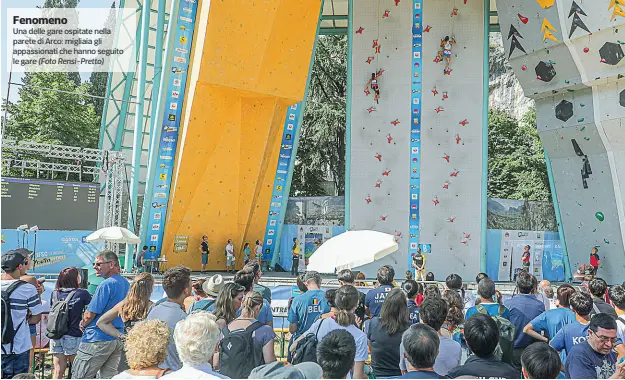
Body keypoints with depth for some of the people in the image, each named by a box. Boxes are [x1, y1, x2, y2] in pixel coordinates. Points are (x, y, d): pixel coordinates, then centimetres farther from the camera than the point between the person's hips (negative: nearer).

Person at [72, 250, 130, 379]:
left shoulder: (106, 284, -18)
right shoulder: (125, 283, 9)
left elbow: (90, 314, -16)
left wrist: (84, 324, 6)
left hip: (98, 339, -8)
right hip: (118, 339, 8)